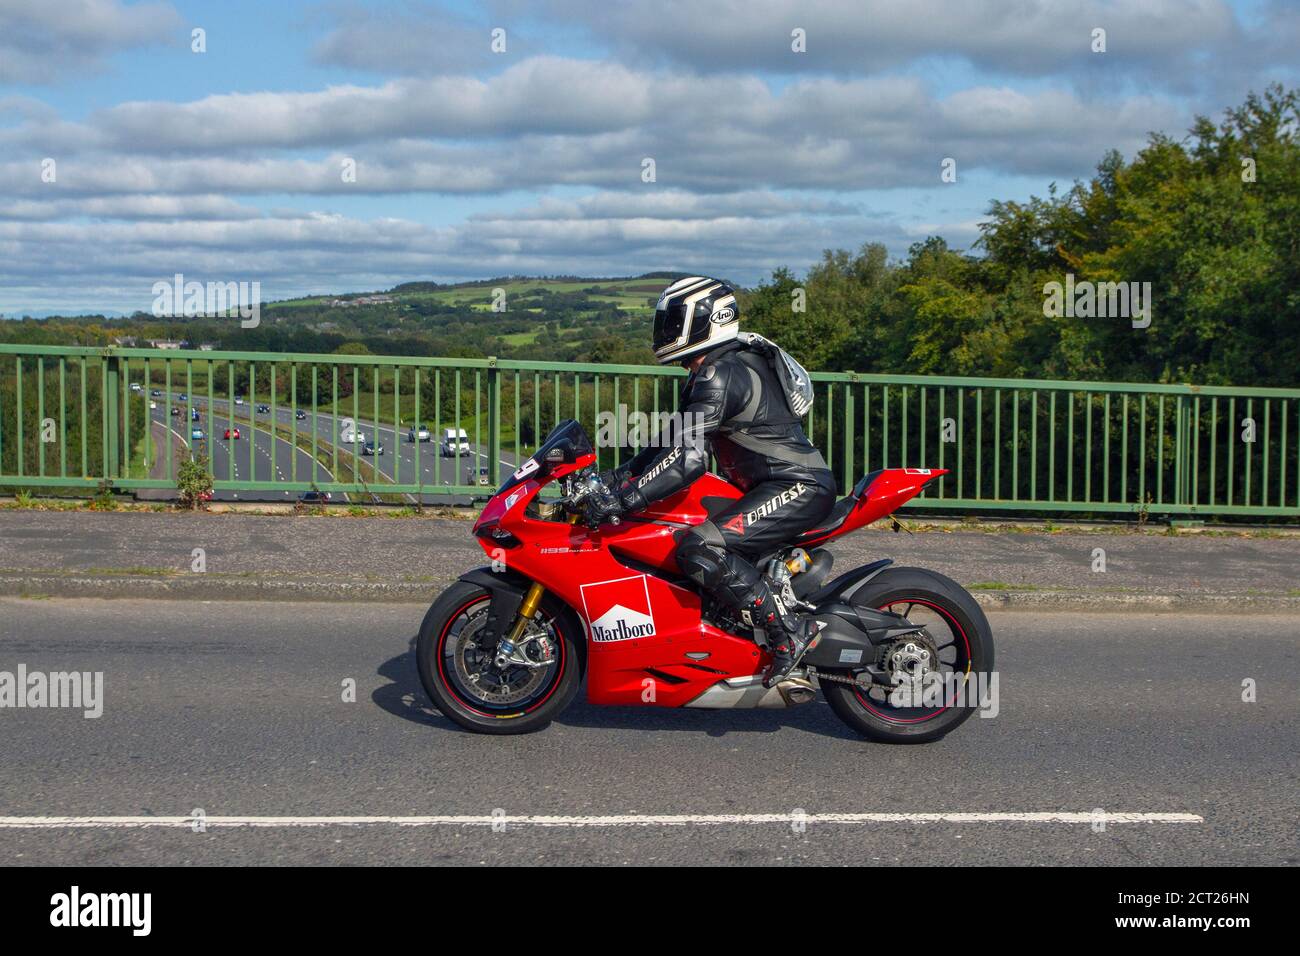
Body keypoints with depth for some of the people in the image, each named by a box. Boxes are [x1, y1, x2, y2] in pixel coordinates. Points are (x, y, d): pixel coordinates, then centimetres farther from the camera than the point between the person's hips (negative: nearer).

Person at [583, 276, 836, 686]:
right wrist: (615, 477, 15)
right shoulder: (710, 372, 18)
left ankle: (789, 630, -20)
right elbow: (674, 441, 22)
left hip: (797, 487, -11)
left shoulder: (720, 375, -16)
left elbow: (688, 457, -25)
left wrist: (620, 499, -26)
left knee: (698, 550, -24)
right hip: (774, 486, 11)